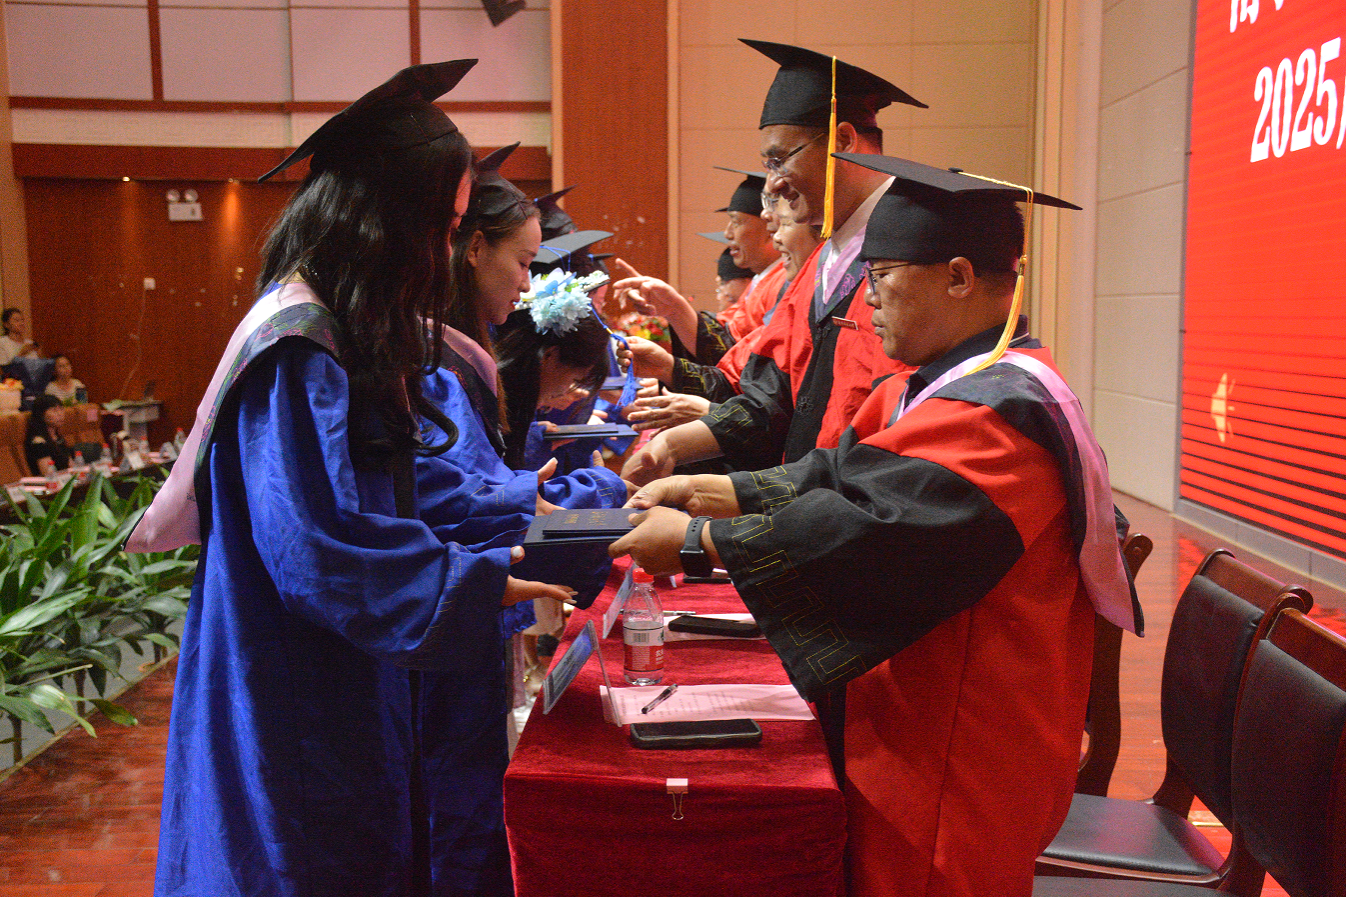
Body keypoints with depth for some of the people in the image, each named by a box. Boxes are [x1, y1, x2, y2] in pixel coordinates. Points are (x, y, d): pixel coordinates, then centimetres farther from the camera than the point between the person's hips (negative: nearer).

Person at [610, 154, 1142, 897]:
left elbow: (864, 530, -30)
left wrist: (692, 541, -22)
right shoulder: (948, 383, 9)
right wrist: (707, 490, 1)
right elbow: (837, 473, 11)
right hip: (915, 725, 9)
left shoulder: (995, 410, -24)